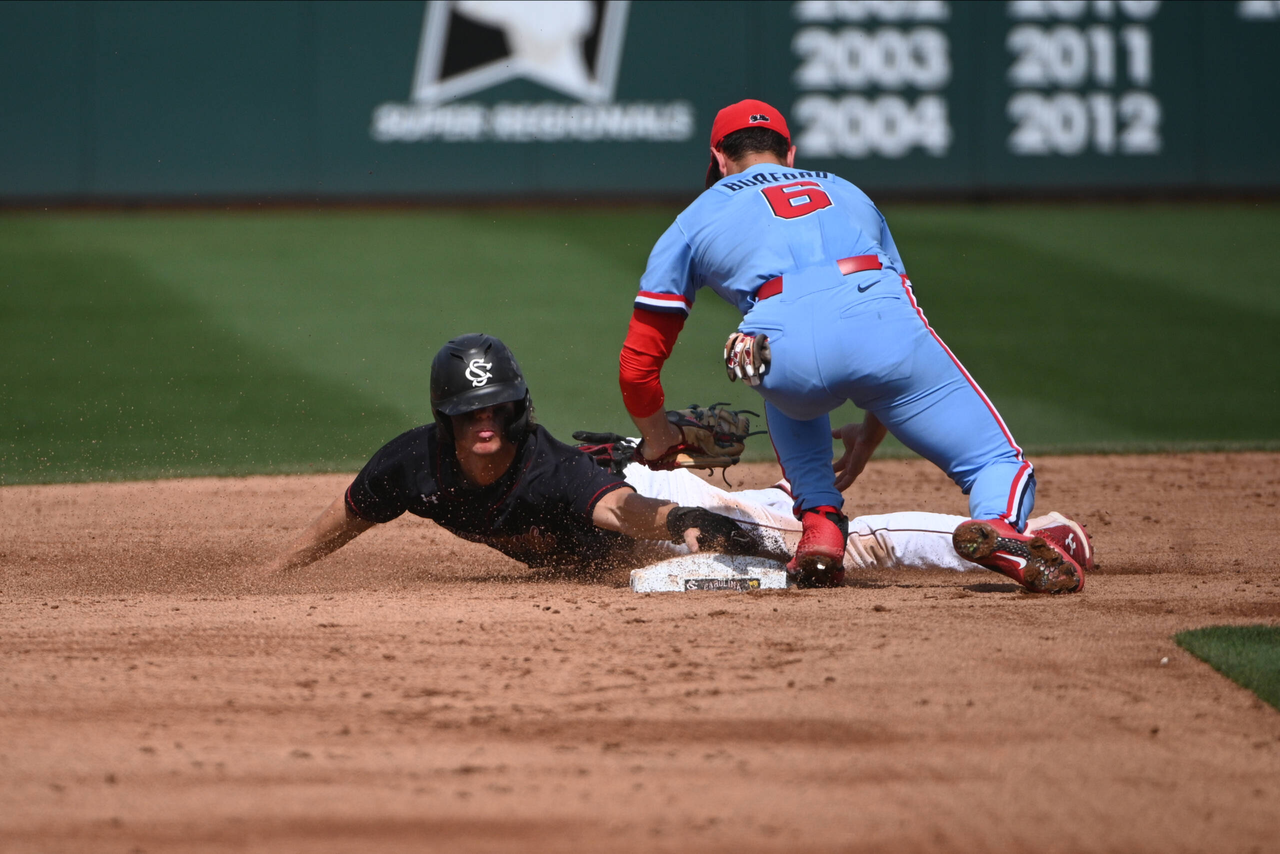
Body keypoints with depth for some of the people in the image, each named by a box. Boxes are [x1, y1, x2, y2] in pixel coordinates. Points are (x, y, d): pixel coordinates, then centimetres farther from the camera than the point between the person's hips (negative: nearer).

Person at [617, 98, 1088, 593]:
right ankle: (997, 525, -25)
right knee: (1001, 466, 11)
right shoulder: (846, 193, 40)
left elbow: (638, 363, 31)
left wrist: (658, 440, 50)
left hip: (793, 358, 0)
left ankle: (820, 521, 20)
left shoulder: (694, 221, 32)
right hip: (883, 323, 1)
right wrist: (871, 436, 47)